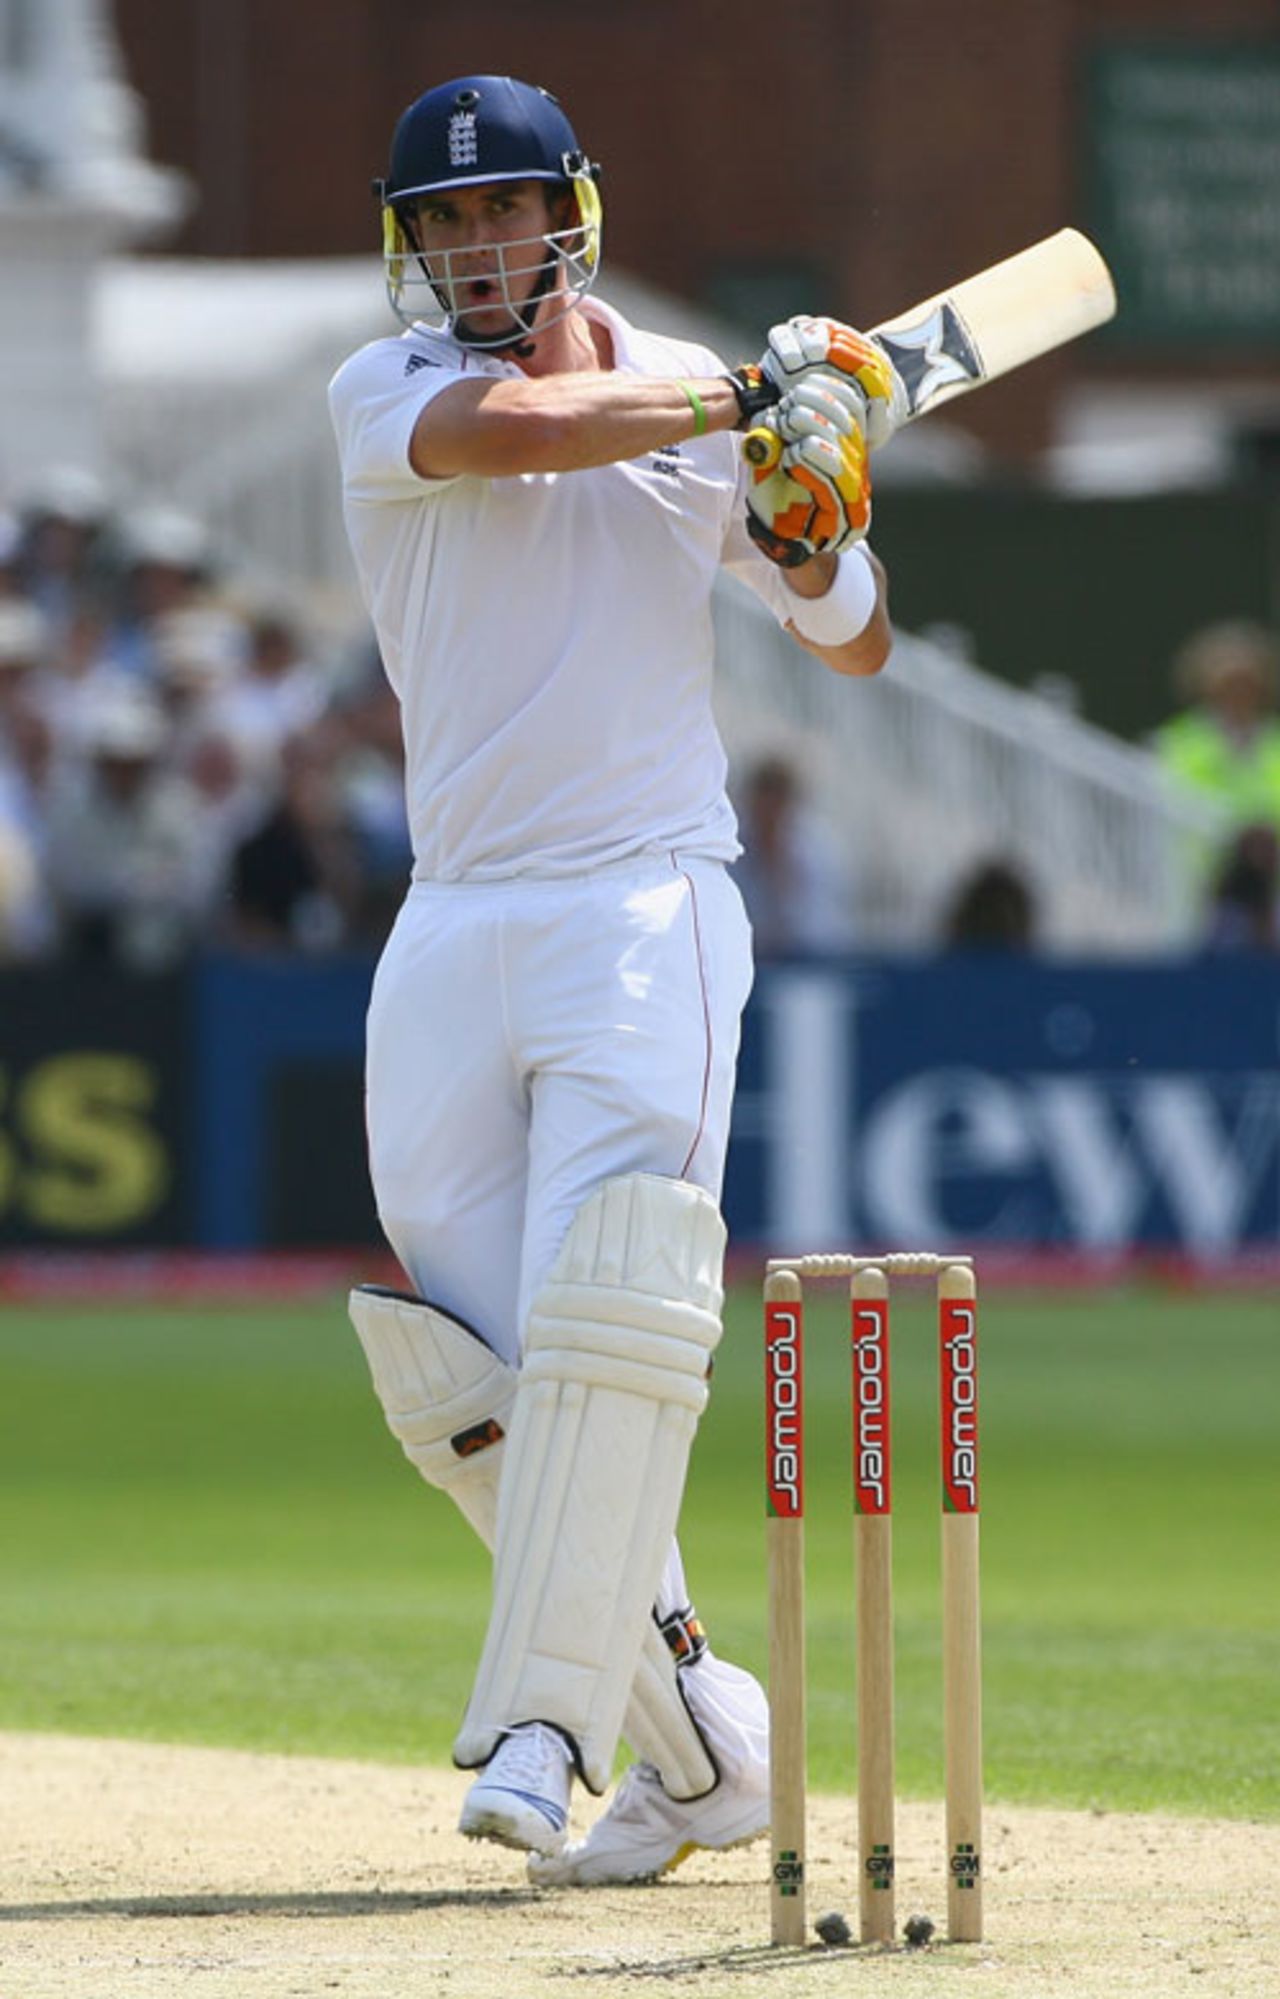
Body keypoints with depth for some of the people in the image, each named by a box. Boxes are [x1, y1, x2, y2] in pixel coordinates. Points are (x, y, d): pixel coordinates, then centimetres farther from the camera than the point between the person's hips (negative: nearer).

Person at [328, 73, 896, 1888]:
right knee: (468, 1386, -1)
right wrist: (742, 402, -13)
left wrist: (813, 524, -6)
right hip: (454, 924, 2)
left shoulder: (696, 400, 9)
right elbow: (511, 428, -18)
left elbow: (857, 650, 15)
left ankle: (546, 1729, -17)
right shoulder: (385, 395, 5)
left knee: (606, 1335, -18)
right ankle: (705, 1740, 9)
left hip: (648, 912, -2)